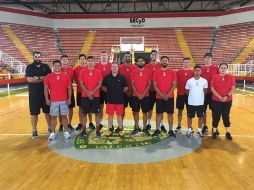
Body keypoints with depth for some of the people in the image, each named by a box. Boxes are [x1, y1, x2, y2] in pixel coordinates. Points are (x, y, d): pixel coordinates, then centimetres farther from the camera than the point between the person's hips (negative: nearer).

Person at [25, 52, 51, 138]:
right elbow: (29, 79, -14)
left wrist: (38, 78, -16)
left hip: (45, 93, 2)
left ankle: (49, 127, 25)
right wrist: (43, 79, -15)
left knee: (48, 111, 11)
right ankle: (34, 130, 16)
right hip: (33, 94, -2)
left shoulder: (46, 66, 5)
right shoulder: (29, 67, 0)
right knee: (34, 113, 4)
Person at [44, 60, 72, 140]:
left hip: (64, 100, 0)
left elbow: (69, 88, 3)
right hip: (53, 101, 0)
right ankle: (52, 133, 17)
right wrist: (47, 99, -3)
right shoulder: (49, 76, 1)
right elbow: (46, 88, 3)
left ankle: (66, 132, 17)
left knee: (64, 116, 7)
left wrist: (69, 98, -2)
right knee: (53, 116, 7)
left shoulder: (66, 76, 1)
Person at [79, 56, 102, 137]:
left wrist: (93, 92, -12)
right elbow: (81, 84, -2)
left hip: (96, 96, 1)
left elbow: (99, 84, 0)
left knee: (97, 112, 3)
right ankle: (84, 130, 13)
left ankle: (98, 129, 12)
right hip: (85, 96, 0)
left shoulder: (98, 72, 3)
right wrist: (88, 93, -12)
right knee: (84, 112, 3)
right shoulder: (83, 72, 1)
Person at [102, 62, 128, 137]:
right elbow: (103, 86, 13)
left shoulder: (122, 77, 0)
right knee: (110, 115, 6)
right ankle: (110, 129, 18)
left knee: (119, 115, 6)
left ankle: (120, 129, 17)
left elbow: (126, 87, 10)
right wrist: (108, 91, 5)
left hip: (120, 99, 0)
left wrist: (121, 92, 2)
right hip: (110, 99, 1)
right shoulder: (107, 77, 1)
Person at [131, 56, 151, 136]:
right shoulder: (134, 72, 3)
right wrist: (137, 94, -10)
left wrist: (143, 94, -11)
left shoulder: (148, 72, 1)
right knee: (135, 112, 6)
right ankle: (136, 128, 19)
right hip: (135, 95, 1)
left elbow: (149, 84, -2)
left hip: (145, 95, -1)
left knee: (145, 112, 5)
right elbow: (132, 84, 0)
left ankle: (144, 128, 15)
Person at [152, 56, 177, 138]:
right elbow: (155, 85, -2)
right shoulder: (156, 72, 2)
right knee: (159, 113, 7)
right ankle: (157, 130, 16)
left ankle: (170, 130, 14)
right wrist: (162, 95, -11)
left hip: (170, 97, 0)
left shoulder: (172, 72, 1)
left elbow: (174, 84, -3)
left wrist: (168, 94, -13)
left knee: (170, 113, 4)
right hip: (159, 97, 1)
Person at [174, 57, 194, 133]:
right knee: (180, 110, 8)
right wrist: (179, 88, -2)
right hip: (180, 94, 0)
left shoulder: (192, 72, 2)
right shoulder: (178, 72, 2)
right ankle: (179, 126, 20)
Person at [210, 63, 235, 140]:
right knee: (216, 116, 6)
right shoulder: (215, 77, -2)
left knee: (226, 116, 10)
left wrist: (227, 96, -18)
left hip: (227, 101, 1)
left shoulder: (231, 77, 1)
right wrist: (220, 97, -15)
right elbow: (212, 88, -7)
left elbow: (232, 88, -3)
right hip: (216, 100, -1)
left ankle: (228, 133, 22)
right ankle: (214, 132, 19)